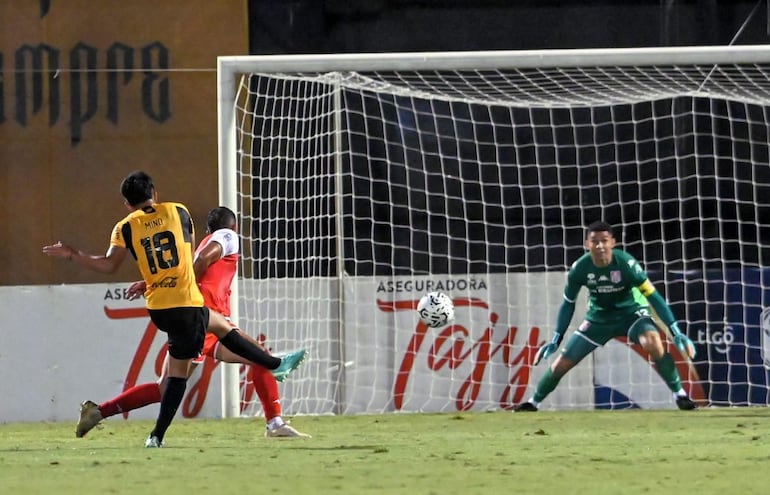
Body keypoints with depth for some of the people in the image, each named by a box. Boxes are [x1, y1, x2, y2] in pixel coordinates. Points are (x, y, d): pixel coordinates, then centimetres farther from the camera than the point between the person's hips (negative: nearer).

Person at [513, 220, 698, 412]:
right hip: (599, 318, 3)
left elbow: (653, 295, -23)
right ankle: (533, 402, 23)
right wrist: (556, 340, -2)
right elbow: (568, 304, -2)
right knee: (562, 363, 0)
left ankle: (680, 395, -19)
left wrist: (675, 331, -27)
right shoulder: (579, 268, -19)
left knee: (653, 343, -33)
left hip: (631, 311, -3)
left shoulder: (625, 263, -27)